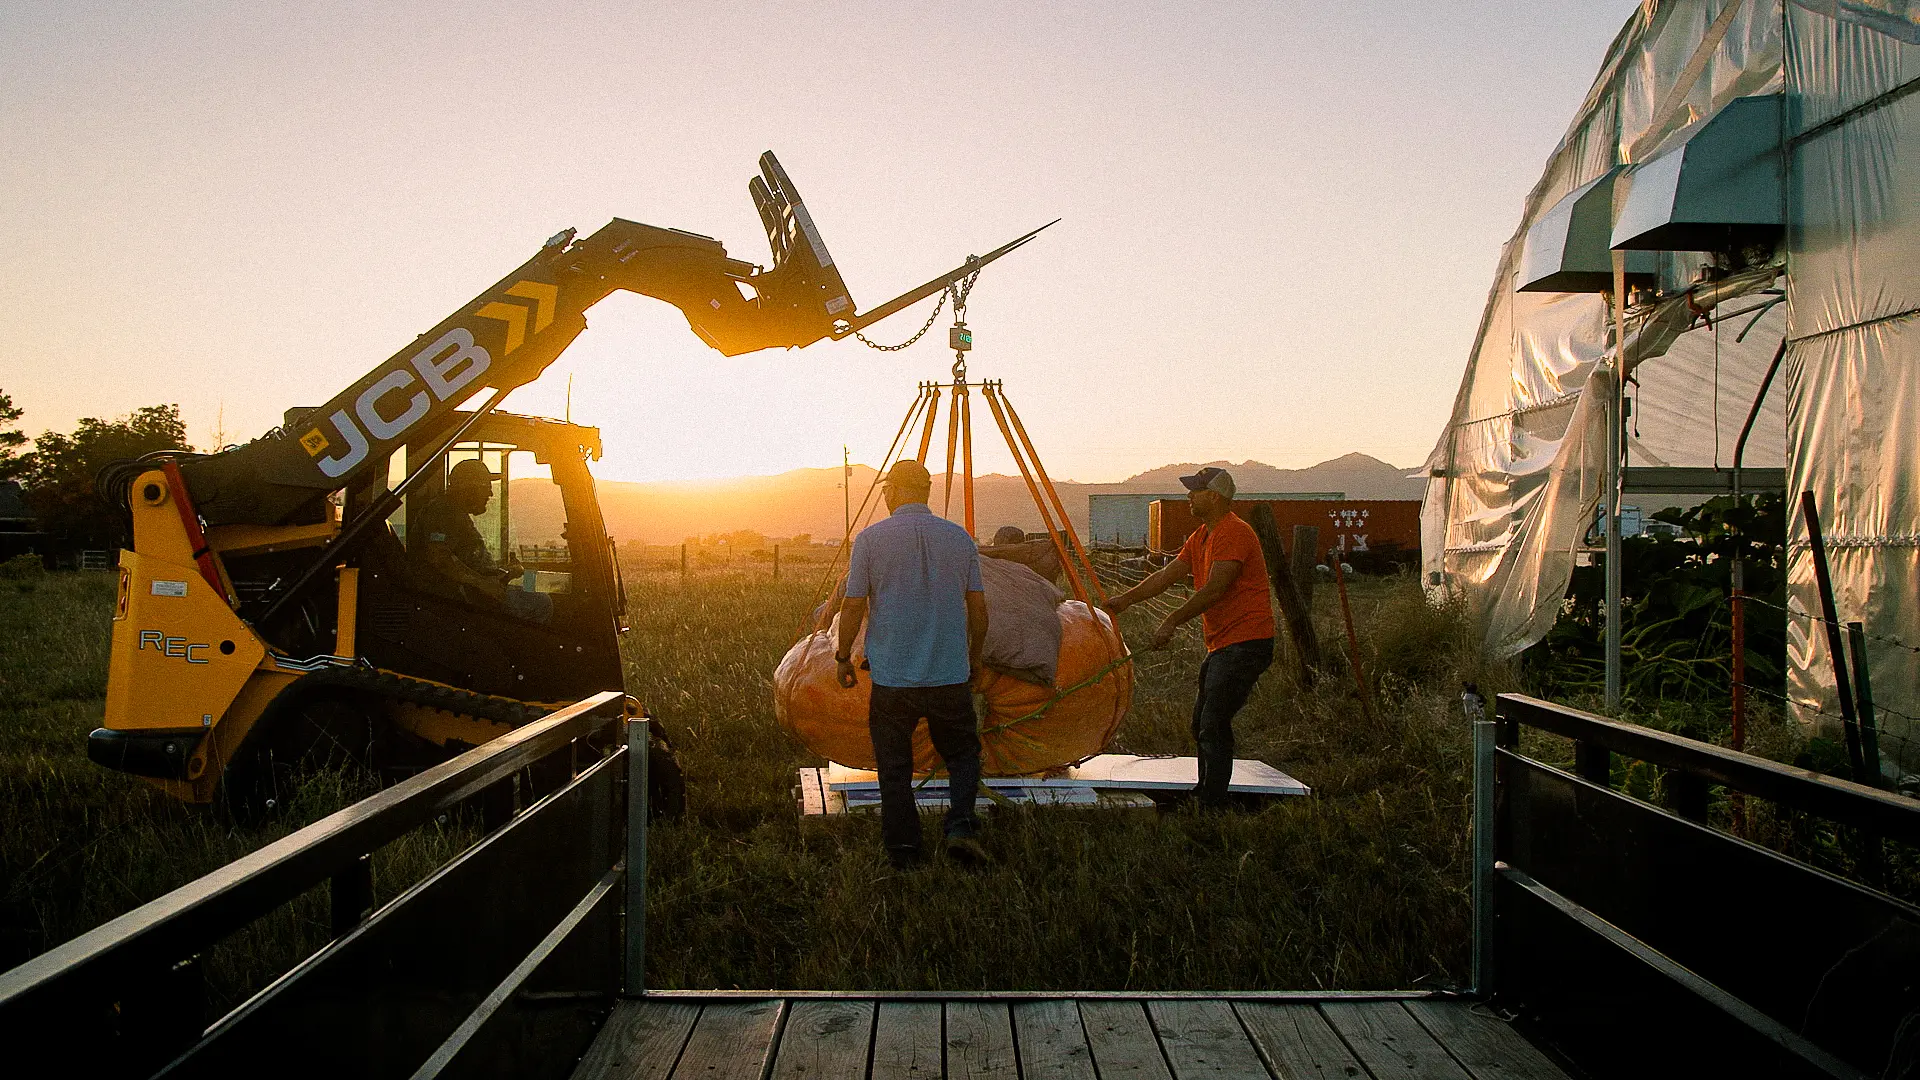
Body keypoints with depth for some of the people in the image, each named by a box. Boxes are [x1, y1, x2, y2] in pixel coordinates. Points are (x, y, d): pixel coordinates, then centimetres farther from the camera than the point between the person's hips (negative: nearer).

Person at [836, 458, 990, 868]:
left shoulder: (870, 538, -4)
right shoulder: (960, 538, 4)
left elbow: (853, 606, -4)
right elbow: (978, 607, 6)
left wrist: (843, 657, 10)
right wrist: (974, 658, 20)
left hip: (891, 677, -2)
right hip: (951, 676, 2)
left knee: (895, 767, 9)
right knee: (963, 753, 17)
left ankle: (903, 852, 12)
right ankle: (961, 826, -2)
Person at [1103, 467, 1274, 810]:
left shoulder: (1234, 533, -15)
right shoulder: (1201, 537, 17)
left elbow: (1213, 590, -22)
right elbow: (1166, 575, 18)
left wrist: (1172, 621, -19)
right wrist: (1125, 599, 10)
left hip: (1245, 643, -11)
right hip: (1222, 645, 11)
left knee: (1213, 726, -15)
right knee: (1202, 725, 15)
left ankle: (1213, 808, -13)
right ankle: (1204, 797, 25)